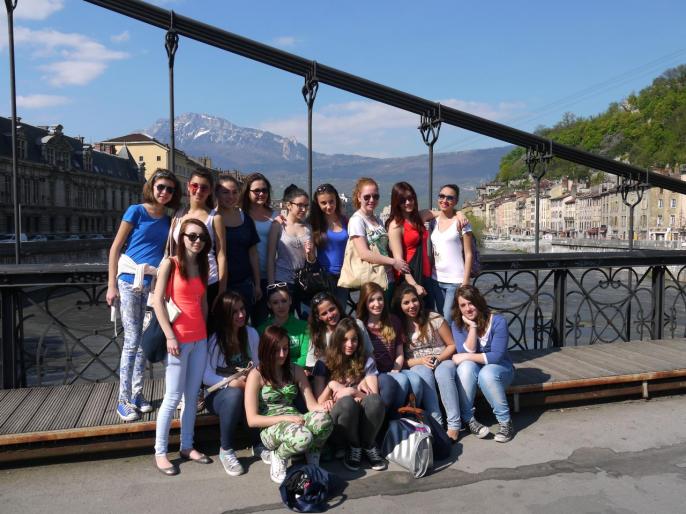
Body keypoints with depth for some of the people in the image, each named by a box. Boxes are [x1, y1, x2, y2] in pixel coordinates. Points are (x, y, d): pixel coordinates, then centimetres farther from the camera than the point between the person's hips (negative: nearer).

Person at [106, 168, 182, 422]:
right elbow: (115, 248, -4)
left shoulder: (168, 221, 12)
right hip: (130, 281, -5)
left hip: (153, 284, 5)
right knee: (132, 340, -4)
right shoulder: (136, 211, -3)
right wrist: (111, 285, -8)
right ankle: (124, 399, 7)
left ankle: (137, 394, 21)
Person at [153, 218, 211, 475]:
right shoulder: (170, 263, -6)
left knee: (192, 395, 11)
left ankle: (187, 446, 22)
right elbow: (158, 301, -11)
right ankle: (160, 452, 11)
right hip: (178, 338, -5)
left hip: (200, 339, 5)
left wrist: (204, 331, 8)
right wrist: (170, 336, -16)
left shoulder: (203, 266, 11)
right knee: (173, 396, -1)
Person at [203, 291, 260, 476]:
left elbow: (258, 364, 7)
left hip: (247, 389, 3)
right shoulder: (213, 339, -12)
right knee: (235, 395, -39)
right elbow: (206, 376, -16)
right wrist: (232, 382, -31)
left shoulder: (251, 333, 1)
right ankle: (226, 451, -18)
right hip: (218, 393, -3)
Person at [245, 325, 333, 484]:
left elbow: (312, 405, 5)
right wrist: (285, 418, -18)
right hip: (270, 428, -4)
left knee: (324, 419, -32)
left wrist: (324, 407, -18)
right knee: (303, 437, -38)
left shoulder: (295, 371, 10)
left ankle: (312, 457, -2)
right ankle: (278, 457, -4)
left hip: (295, 421, 4)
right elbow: (252, 420, -9)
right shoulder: (256, 375, -3)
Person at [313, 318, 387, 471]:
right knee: (347, 402, -36)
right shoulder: (324, 364, 5)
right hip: (337, 417, -1)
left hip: (364, 419, 1)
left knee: (374, 401, -33)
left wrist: (353, 392, -16)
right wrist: (330, 385, -17)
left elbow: (375, 396, -1)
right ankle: (352, 447, -8)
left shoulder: (367, 361, 8)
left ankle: (368, 445, -6)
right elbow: (319, 401, 1)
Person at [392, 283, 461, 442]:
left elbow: (452, 345, 2)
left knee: (443, 372, -36)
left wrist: (438, 359, -15)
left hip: (442, 362, -1)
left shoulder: (434, 319, -2)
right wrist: (421, 361, -16)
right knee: (424, 373, -35)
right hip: (417, 366, 1)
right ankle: (436, 423, -33)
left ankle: (454, 424, -34)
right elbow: (402, 359, 2)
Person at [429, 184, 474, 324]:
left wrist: (465, 282, -12)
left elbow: (468, 254, -8)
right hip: (436, 280, 6)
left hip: (455, 281, -6)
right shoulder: (434, 221, 9)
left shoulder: (460, 221, -7)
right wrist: (429, 275, 9)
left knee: (448, 321, -7)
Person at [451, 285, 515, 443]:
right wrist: (472, 326, -23)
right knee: (466, 367, -32)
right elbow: (467, 352, -17)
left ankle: (505, 422, -19)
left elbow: (496, 356, -21)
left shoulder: (498, 322, -15)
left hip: (499, 369, -2)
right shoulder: (457, 325, -6)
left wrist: (466, 357, -20)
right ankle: (468, 419, -20)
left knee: (486, 373, -35)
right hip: (472, 372, 2)